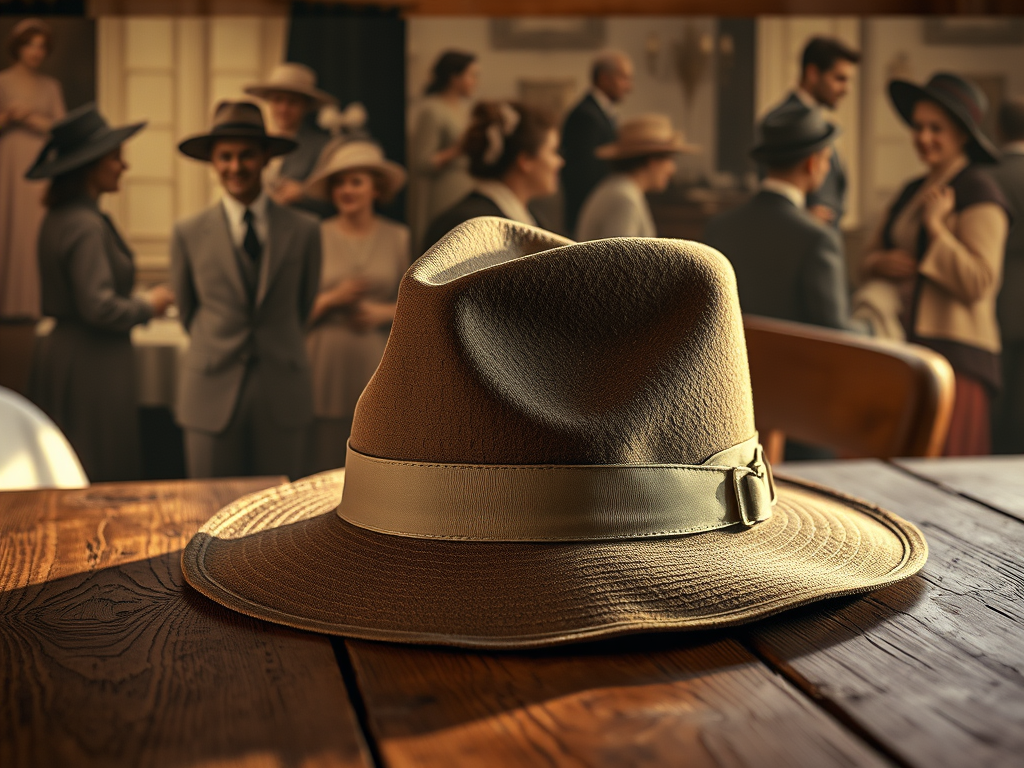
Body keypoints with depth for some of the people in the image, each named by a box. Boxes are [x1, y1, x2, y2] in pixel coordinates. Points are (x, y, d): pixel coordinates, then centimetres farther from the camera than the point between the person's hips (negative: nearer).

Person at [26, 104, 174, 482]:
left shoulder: (57, 219, 11)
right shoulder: (86, 226, -19)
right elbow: (99, 307, -24)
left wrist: (138, 301, 14)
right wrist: (147, 305, -8)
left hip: (58, 350, 10)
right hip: (91, 365, -10)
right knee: (105, 478, -3)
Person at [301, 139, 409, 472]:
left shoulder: (398, 237, 7)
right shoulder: (316, 237, 3)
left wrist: (385, 312, -7)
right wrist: (332, 298, -12)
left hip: (378, 367, 1)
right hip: (326, 366, -1)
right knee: (324, 466, -4)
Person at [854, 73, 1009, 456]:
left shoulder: (980, 195, -7)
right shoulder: (913, 191, 17)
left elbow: (977, 285, -14)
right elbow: (871, 255, 21)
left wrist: (936, 226, -16)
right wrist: (879, 262, -2)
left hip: (952, 350, -7)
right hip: (902, 343, 7)